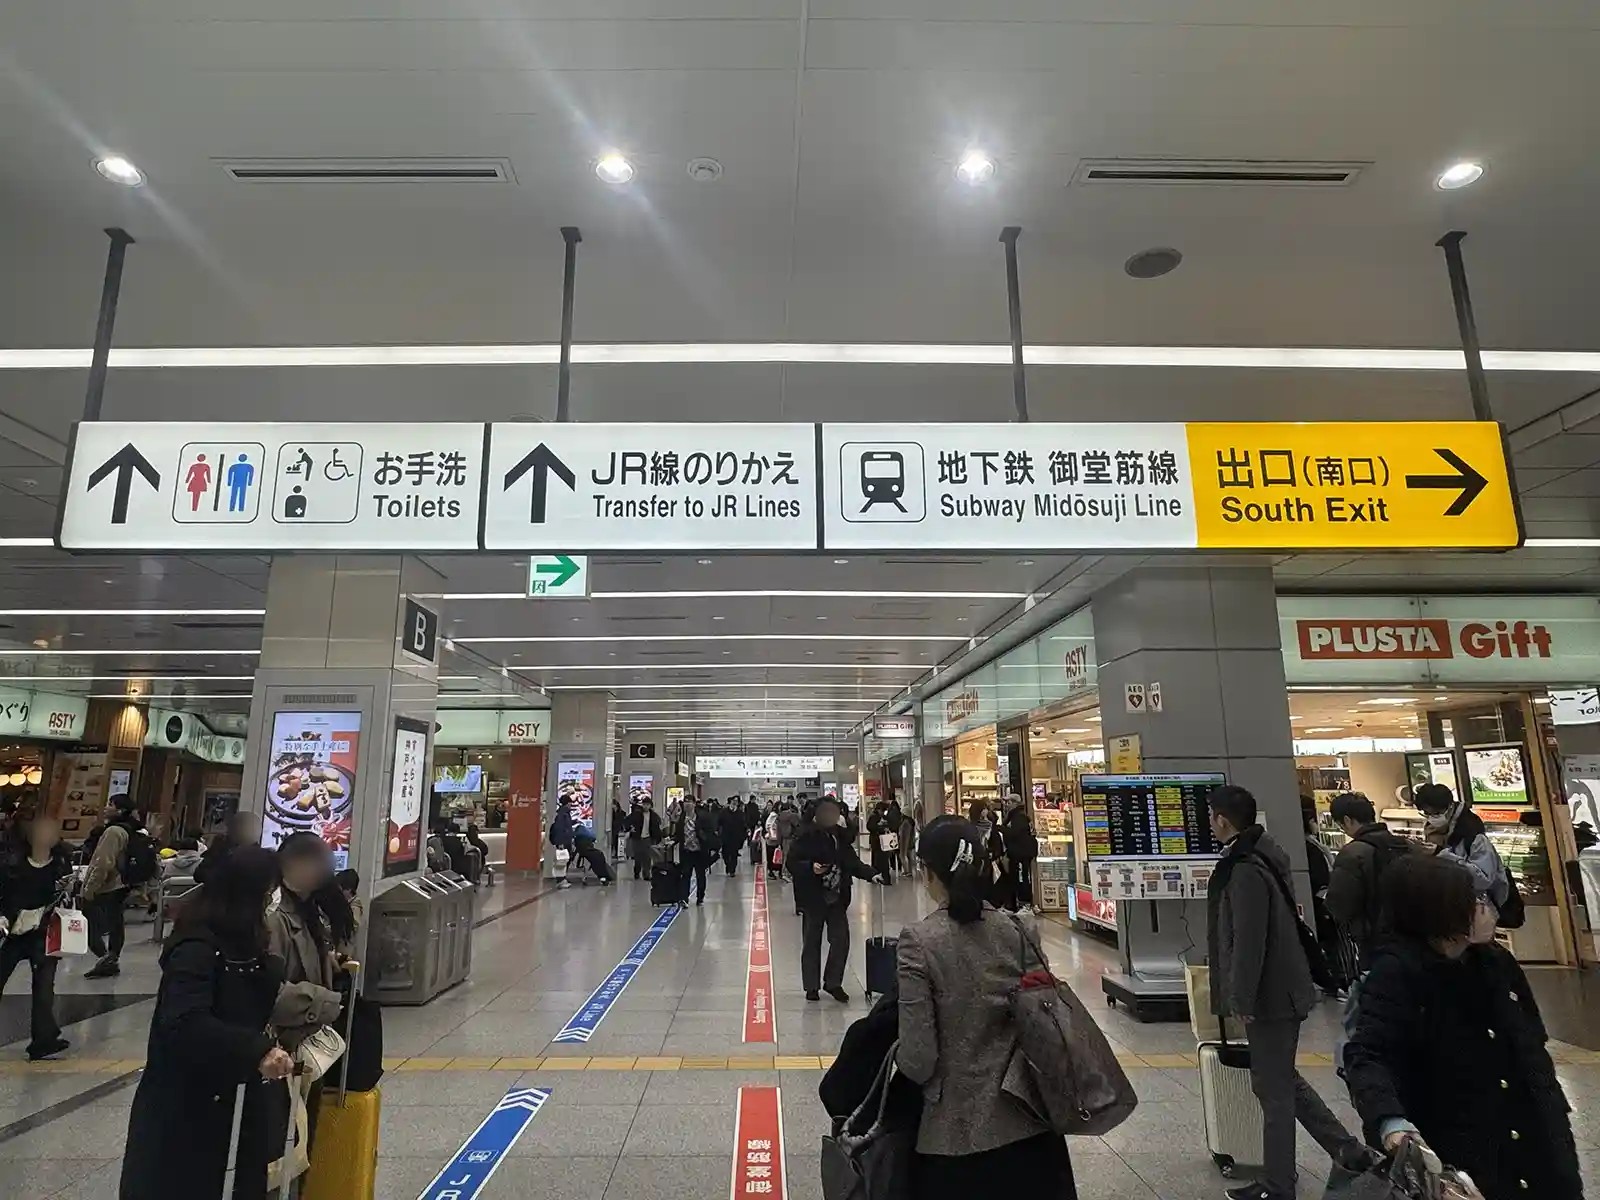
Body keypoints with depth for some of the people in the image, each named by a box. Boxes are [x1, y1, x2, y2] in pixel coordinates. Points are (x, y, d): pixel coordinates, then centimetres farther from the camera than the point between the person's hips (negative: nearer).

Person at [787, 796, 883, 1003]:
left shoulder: (840, 833, 4)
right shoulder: (806, 836, -12)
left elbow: (852, 862, 10)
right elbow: (791, 862, -12)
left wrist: (871, 874, -2)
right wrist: (810, 867, -28)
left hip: (837, 898, 4)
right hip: (813, 898, -4)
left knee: (841, 940, 3)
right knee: (812, 943, 7)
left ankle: (833, 983, 20)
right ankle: (812, 986, 23)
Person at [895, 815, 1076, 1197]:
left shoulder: (920, 941, -19)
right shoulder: (1021, 931, -7)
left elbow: (918, 1059, -18)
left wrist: (900, 1057, 3)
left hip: (956, 1134, -3)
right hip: (1027, 1125, 4)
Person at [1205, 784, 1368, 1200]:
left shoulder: (1245, 870, -25)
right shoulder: (1261, 857, 6)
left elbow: (1248, 942, -26)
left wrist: (1241, 999, -18)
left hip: (1270, 995, -9)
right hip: (1280, 989, 10)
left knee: (1273, 1089, 5)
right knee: (1282, 1080, 23)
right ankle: (1349, 1151, 31)